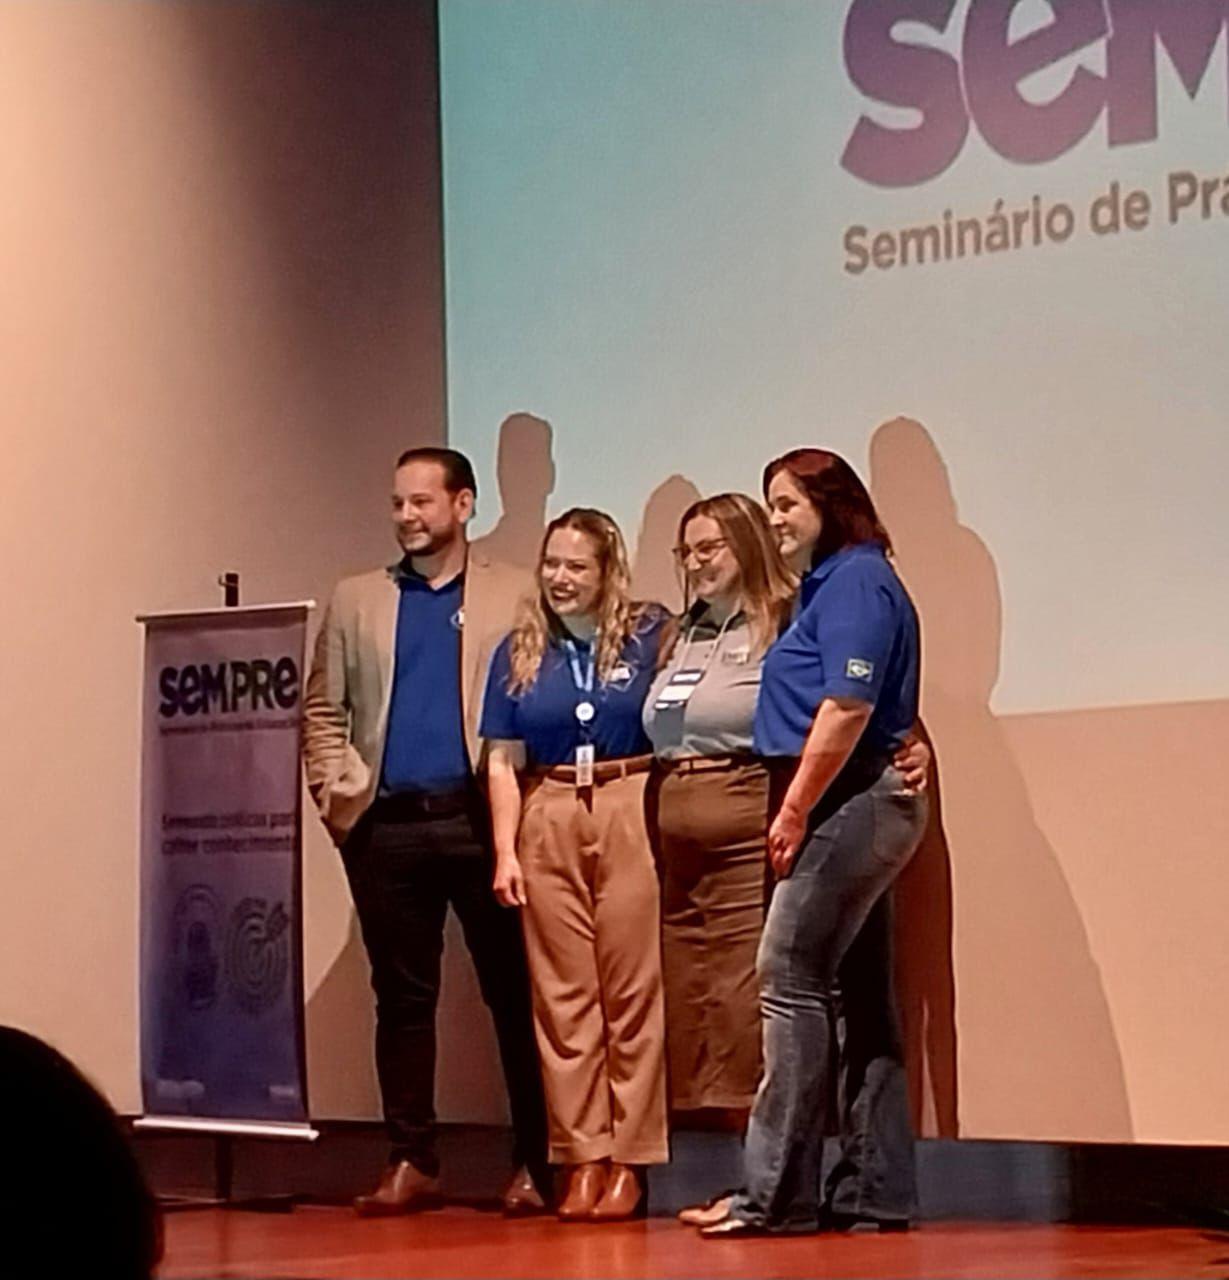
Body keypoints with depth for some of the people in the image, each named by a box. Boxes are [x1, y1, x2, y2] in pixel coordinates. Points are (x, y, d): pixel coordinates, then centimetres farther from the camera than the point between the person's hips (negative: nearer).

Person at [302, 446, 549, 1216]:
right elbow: (322, 709, 13)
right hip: (388, 828, 3)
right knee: (403, 998, 6)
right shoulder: (358, 602, 14)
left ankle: (537, 1162, 5)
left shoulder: (516, 597, 6)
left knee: (515, 994, 0)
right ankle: (412, 1163, 12)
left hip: (481, 820, -2)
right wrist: (341, 789, 0)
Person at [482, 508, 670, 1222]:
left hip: (633, 818, -3)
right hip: (549, 823, 3)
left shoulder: (652, 637, 2)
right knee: (563, 997, 3)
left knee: (635, 992, -3)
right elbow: (504, 762, 10)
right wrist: (505, 853, 1)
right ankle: (583, 1158, 8)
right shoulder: (520, 653, 11)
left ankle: (630, 1161, 3)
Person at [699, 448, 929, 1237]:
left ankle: (777, 1192, -10)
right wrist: (800, 808, 12)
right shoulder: (833, 582, 20)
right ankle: (874, 1192, 13)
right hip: (860, 805, 10)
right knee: (858, 992, 10)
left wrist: (795, 807, -18)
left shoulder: (856, 579, -11)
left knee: (791, 980, -11)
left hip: (847, 800, -10)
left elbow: (848, 706, -20)